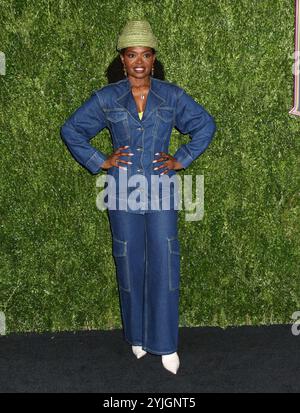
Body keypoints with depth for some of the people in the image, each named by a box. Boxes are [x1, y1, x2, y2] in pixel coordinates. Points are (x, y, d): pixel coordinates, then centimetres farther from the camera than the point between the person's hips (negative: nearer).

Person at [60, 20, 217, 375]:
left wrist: (181, 160, 1)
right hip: (123, 191, 0)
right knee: (130, 264, 8)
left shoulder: (172, 96, 1)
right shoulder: (105, 98, 0)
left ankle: (166, 343, 11)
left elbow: (206, 125, 9)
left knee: (164, 263, -1)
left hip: (161, 189, 0)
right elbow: (71, 130, 7)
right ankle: (136, 336, 26)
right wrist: (99, 162, 0)